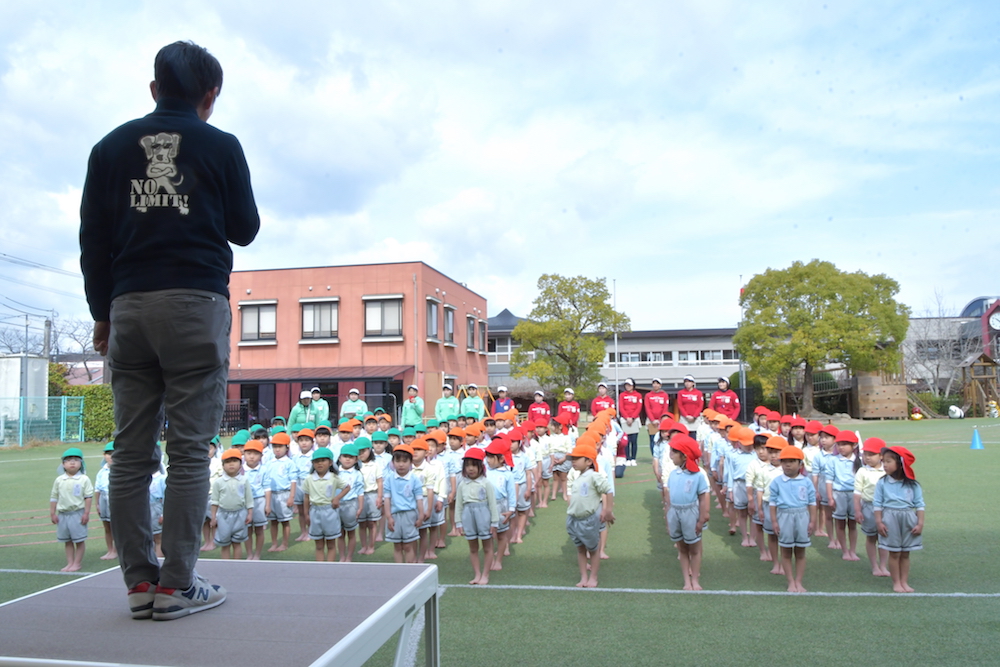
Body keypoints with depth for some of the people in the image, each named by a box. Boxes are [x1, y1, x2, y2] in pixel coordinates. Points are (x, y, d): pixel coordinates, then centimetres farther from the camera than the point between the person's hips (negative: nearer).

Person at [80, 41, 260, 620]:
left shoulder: (112, 147, 14)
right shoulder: (220, 146, 5)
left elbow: (93, 241, 12)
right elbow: (245, 230, 11)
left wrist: (103, 314, 17)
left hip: (129, 308, 4)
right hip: (197, 302, -4)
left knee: (131, 453, 6)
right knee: (190, 449, -3)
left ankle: (140, 580, 10)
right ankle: (177, 584, -2)